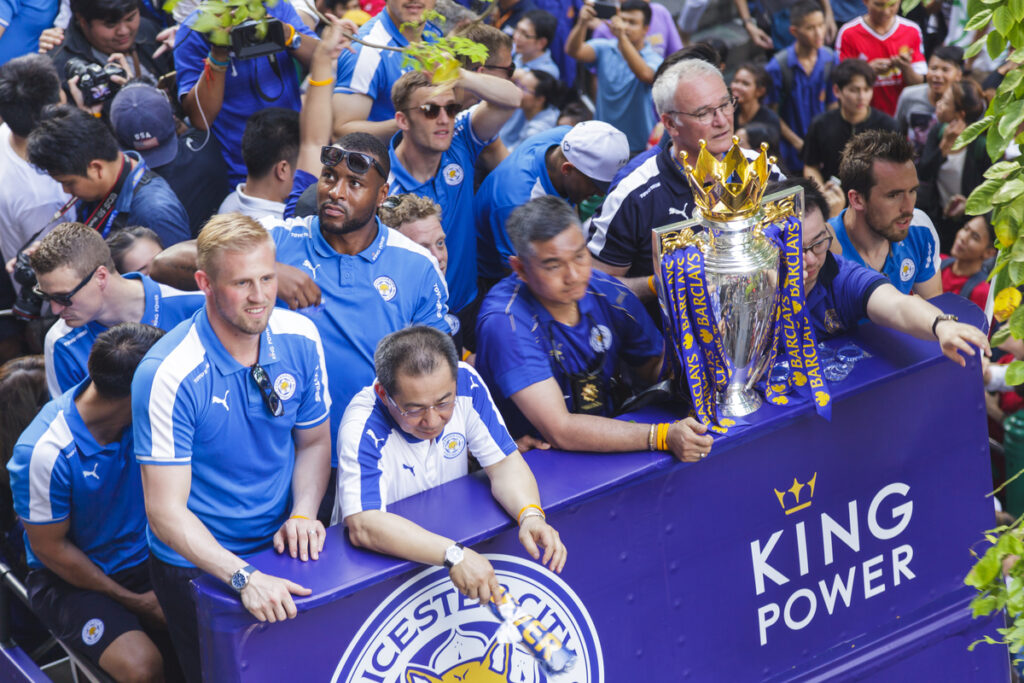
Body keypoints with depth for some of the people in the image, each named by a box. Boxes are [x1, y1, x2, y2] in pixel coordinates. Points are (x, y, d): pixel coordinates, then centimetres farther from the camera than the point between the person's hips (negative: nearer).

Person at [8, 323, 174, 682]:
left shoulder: (145, 416, -11)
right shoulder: (44, 453, -25)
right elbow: (50, 548, -14)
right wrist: (134, 601, -10)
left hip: (143, 561, 5)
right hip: (72, 578, -5)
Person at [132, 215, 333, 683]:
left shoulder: (300, 339, -9)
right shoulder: (167, 376, -25)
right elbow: (165, 512, -24)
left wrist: (303, 514, -11)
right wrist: (243, 577, -34)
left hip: (283, 548, 4)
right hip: (198, 565, -4)